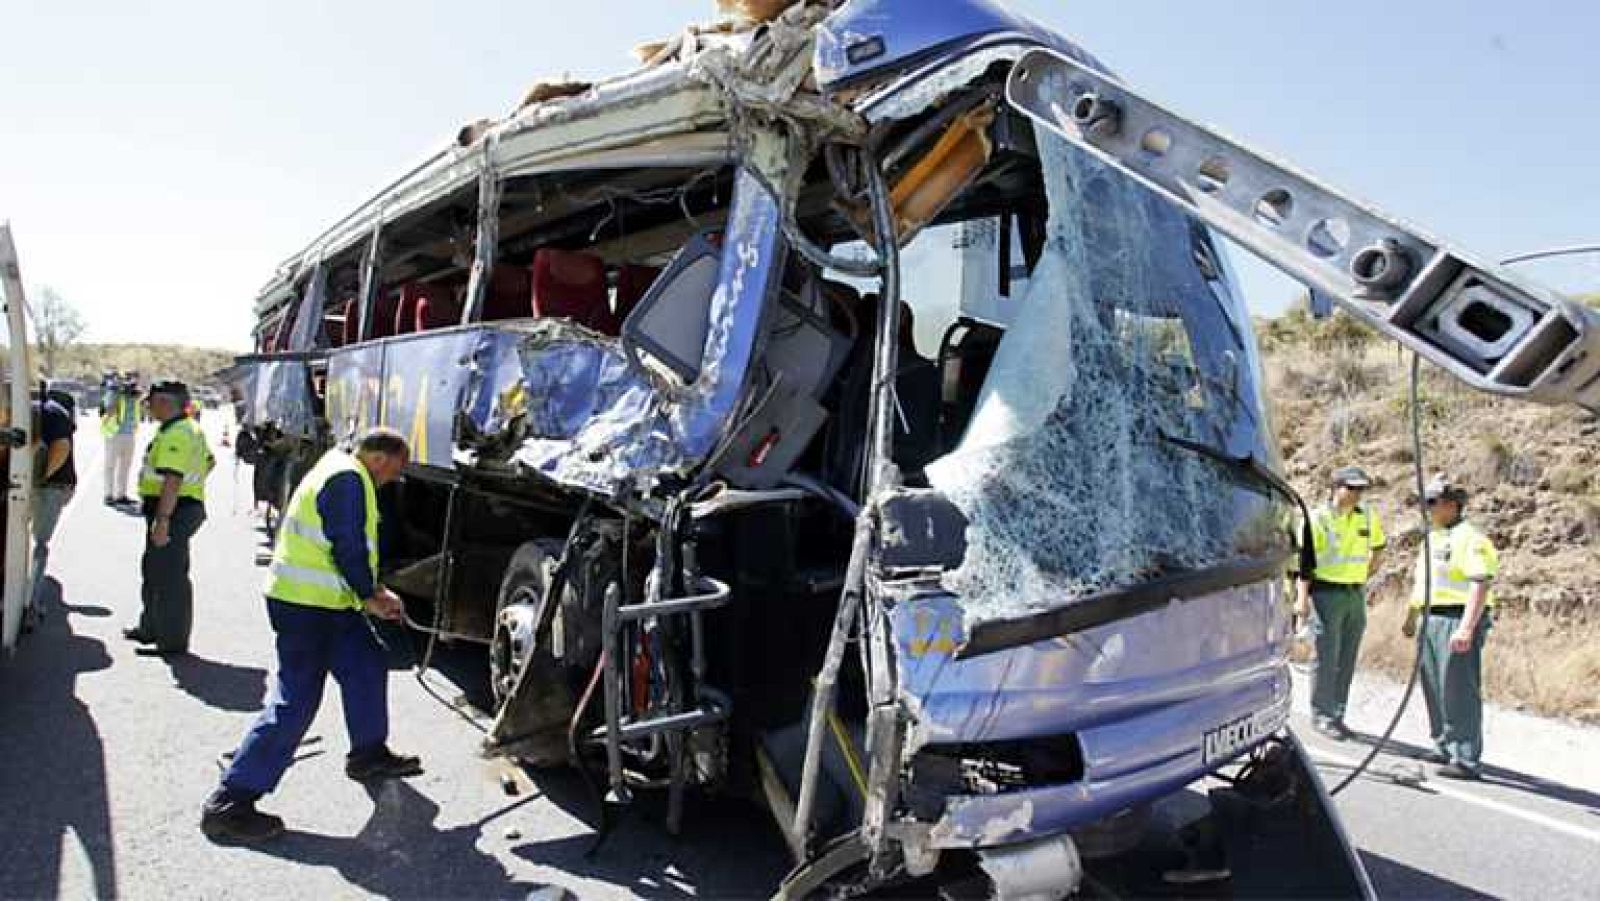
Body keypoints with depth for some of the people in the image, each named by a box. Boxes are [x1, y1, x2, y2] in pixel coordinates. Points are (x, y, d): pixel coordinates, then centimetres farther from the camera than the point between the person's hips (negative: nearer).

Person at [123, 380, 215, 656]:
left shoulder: (174, 435, -21)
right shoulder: (190, 429, 14)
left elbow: (172, 481, -28)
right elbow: (209, 461, 27)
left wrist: (162, 520, -30)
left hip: (173, 510, -11)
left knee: (170, 576, -5)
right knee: (154, 570, 23)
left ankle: (173, 641, 2)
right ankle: (150, 628, 36)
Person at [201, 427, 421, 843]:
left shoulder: (341, 472, 16)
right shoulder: (349, 480, -17)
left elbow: (357, 547, 20)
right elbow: (349, 548, -20)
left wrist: (373, 592, 13)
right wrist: (370, 596, -6)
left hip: (325, 601, 11)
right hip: (306, 605, -11)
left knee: (368, 665, 19)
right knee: (294, 703, -8)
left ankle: (370, 754, 34)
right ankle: (229, 803, -2)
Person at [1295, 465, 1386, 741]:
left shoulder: (1368, 517, 7)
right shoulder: (1318, 518, -9)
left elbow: (1377, 547, 26)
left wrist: (1367, 578, 20)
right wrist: (1302, 598, -18)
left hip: (1357, 594, 6)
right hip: (1326, 593, -6)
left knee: (1347, 660, 10)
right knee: (1326, 658, -3)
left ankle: (1337, 715, 20)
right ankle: (1321, 716, 7)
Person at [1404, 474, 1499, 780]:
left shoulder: (1470, 538, -12)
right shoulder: (1432, 537, 18)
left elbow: (1481, 585, -21)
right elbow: (1420, 580, 27)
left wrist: (1466, 628, -27)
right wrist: (1411, 617, 29)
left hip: (1458, 620, -9)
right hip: (1431, 620, 10)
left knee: (1459, 690, -8)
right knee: (1434, 687, 15)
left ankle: (1467, 760, -3)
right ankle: (1444, 747, 28)